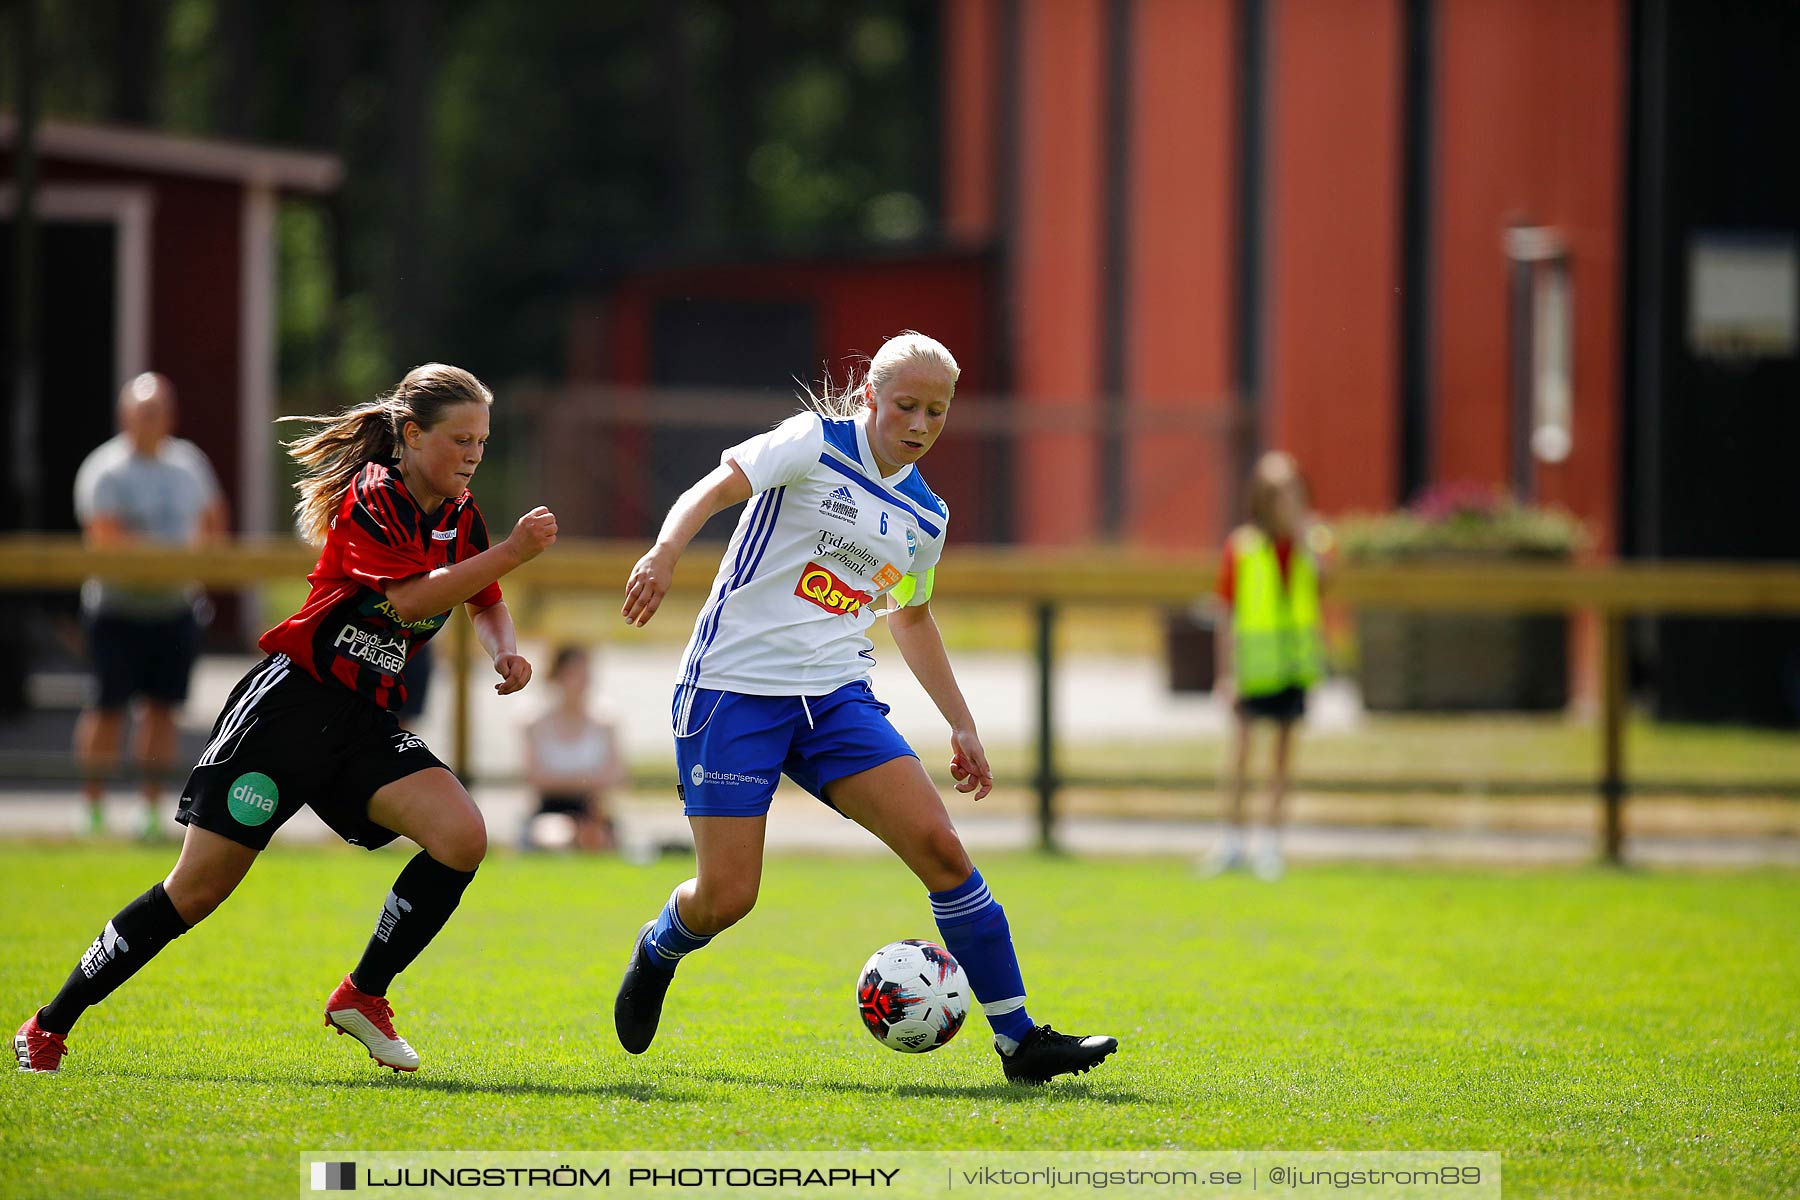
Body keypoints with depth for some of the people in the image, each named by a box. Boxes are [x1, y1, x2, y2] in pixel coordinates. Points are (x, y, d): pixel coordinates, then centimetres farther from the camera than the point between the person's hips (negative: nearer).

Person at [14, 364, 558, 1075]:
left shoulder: (460, 519, 9)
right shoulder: (369, 498, -13)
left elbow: (484, 603, 26)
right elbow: (408, 598, -26)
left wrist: (504, 653, 6)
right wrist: (512, 553, -27)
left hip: (367, 724, 7)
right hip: (291, 703, -7)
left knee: (462, 836, -18)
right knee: (200, 889, -7)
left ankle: (363, 995, -2)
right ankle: (49, 1028, 7)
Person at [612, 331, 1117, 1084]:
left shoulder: (923, 515, 12)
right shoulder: (814, 444, -5)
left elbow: (912, 616, 28)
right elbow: (713, 489, -17)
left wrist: (960, 724, 26)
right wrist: (666, 553, -37)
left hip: (835, 696, 5)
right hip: (734, 685, -5)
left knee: (938, 844, -12)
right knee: (725, 897, -9)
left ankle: (1018, 1040, -7)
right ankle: (658, 951, 29)